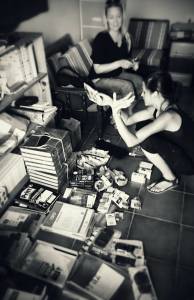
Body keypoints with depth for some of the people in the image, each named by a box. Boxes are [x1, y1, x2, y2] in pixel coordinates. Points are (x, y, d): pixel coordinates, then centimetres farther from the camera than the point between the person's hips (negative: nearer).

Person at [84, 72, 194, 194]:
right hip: (179, 150, 8)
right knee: (141, 125, 1)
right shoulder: (158, 107, -8)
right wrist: (111, 103, -13)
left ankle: (170, 179, -3)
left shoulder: (168, 116, -34)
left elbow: (131, 141, -37)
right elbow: (128, 120, -4)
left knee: (146, 140, -25)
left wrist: (116, 113, -36)